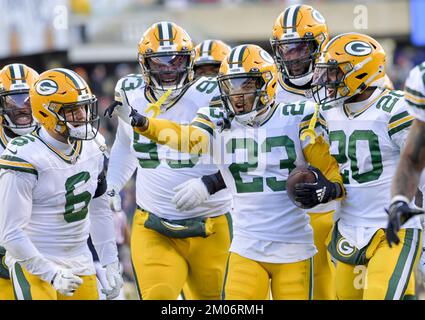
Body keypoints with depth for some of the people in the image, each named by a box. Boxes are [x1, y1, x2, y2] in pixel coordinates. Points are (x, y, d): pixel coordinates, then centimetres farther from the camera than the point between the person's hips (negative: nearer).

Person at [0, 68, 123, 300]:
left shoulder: (92, 148, 3)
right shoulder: (26, 159, -20)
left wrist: (111, 264, 11)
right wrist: (51, 274, -21)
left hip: (79, 263, 7)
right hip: (33, 264, -7)